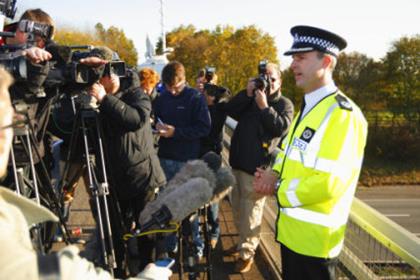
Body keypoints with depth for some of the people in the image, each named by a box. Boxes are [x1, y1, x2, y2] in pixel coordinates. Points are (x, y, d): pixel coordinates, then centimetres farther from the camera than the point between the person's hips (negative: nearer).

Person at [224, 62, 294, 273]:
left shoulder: (284, 104, 0)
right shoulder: (251, 99, 17)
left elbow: (281, 128, -16)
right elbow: (230, 110, 2)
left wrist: (264, 107, -20)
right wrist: (247, 94, -9)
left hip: (257, 166, -7)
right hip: (239, 161, 7)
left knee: (250, 211, -3)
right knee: (238, 206, 17)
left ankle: (247, 252, 9)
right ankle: (244, 242, 34)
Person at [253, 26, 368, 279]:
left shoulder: (343, 114, -21)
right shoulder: (307, 107, 10)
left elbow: (327, 184, -27)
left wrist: (278, 190, -14)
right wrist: (274, 175, -4)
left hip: (314, 237, -9)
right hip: (292, 230, 9)